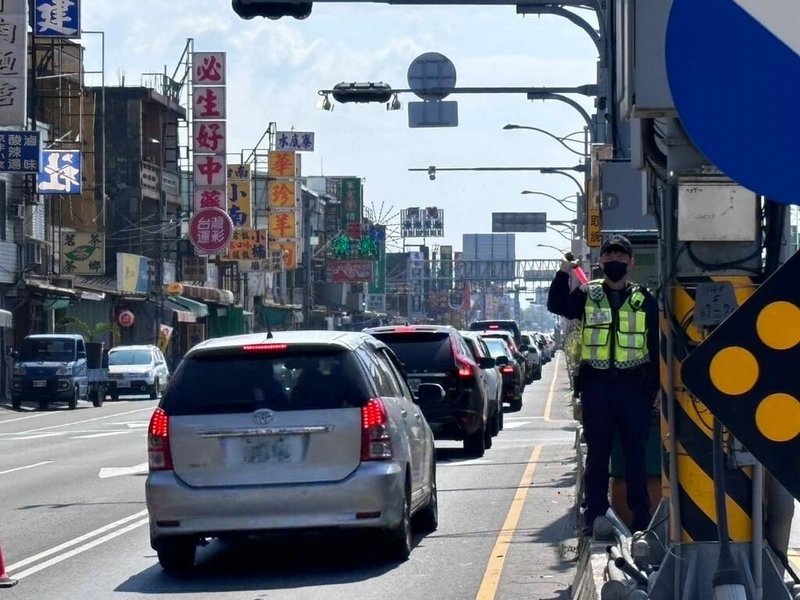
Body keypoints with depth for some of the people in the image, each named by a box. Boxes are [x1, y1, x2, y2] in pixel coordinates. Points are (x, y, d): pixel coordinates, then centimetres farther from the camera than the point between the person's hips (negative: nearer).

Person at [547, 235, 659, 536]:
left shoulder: (644, 299, 7)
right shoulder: (587, 294, 8)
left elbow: (656, 345, 9)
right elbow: (556, 305, -9)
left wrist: (657, 387, 5)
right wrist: (563, 273, -21)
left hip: (634, 386, 0)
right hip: (596, 385, 0)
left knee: (636, 453, 4)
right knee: (597, 452, 4)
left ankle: (641, 516, 9)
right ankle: (595, 514, 8)